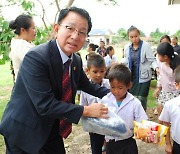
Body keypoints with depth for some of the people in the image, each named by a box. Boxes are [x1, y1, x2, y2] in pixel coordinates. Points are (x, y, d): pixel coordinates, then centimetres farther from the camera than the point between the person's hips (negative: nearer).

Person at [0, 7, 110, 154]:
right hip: (24, 133, -6)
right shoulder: (35, 57, -26)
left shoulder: (76, 61, -3)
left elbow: (86, 85, 15)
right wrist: (86, 111, -24)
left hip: (52, 130, 6)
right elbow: (45, 105, -30)